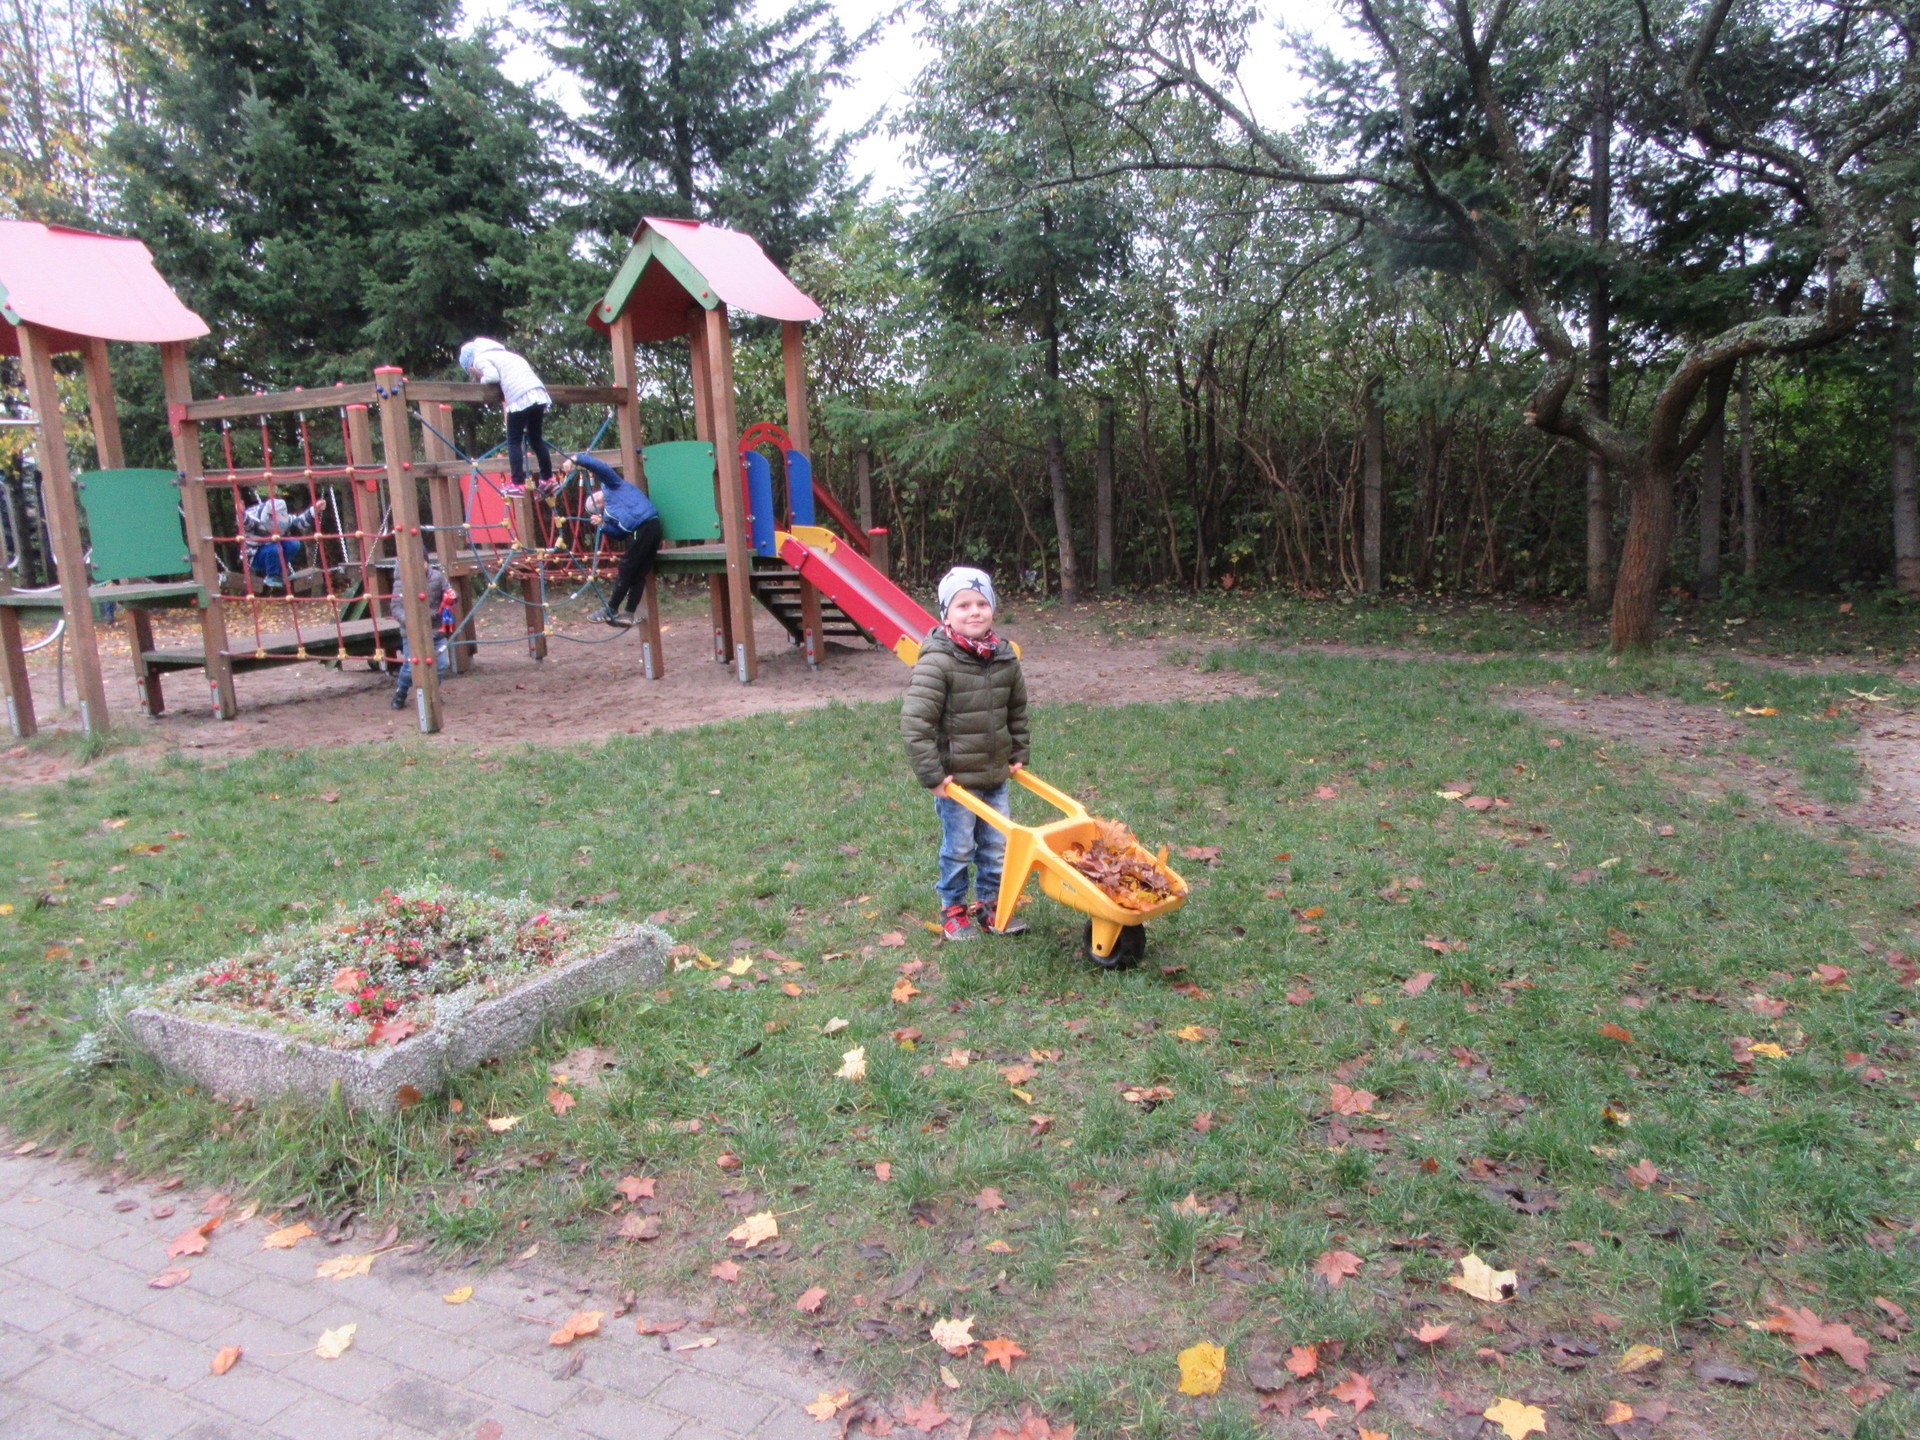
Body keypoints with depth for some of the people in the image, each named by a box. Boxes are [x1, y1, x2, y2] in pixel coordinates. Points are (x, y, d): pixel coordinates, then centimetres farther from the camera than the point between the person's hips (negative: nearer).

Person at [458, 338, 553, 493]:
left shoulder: (480, 359, 9)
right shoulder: (501, 353, 33)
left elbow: (493, 376, -8)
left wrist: (481, 379, 11)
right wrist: (482, 376, 24)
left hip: (520, 399, -8)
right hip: (539, 393, 8)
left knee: (514, 441, 0)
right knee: (536, 439, 17)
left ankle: (518, 483, -4)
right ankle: (548, 479, 20)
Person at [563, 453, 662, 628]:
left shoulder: (611, 485, 12)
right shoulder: (612, 513, 29)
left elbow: (600, 467, -5)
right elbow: (620, 534, 16)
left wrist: (574, 459, -9)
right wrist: (603, 524, 4)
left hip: (643, 527, -9)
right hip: (652, 527, 9)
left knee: (625, 571, 1)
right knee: (638, 575, 8)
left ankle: (611, 611, 9)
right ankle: (628, 614, 9)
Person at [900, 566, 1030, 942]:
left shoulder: (1005, 658, 0)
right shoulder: (937, 662, -20)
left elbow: (1017, 711, 16)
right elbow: (915, 722, -22)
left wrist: (1018, 754, 14)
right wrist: (932, 774, -20)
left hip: (997, 775, 5)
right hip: (955, 778, -5)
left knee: (997, 845, 14)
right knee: (958, 848, 8)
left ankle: (991, 904, 33)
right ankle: (952, 910, 28)